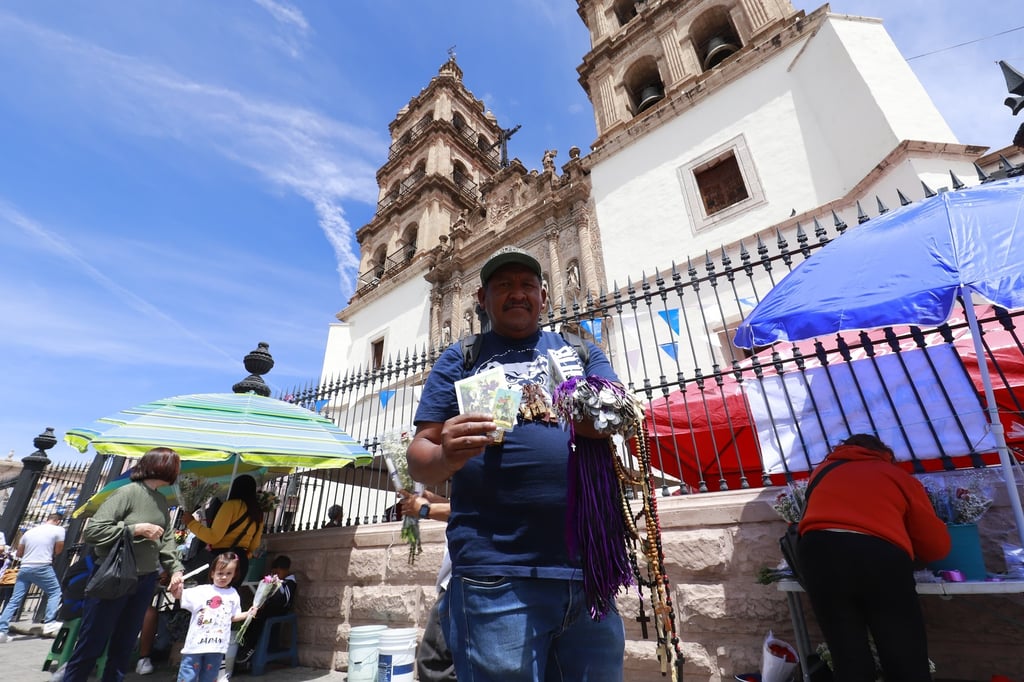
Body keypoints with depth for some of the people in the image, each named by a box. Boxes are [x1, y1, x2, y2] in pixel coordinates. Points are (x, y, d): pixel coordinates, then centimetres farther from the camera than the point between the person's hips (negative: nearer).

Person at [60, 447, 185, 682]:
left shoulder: (162, 501, 6)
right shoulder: (127, 492, -17)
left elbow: (167, 539, 8)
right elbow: (92, 531, -20)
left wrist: (175, 570, 0)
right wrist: (136, 529, -22)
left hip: (146, 580, 6)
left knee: (124, 646, 15)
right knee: (92, 644, 6)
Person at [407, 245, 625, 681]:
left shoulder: (580, 350, 13)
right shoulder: (460, 359, 5)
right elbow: (419, 459, 0)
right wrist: (447, 455, -23)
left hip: (590, 566, 4)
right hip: (498, 576, -3)